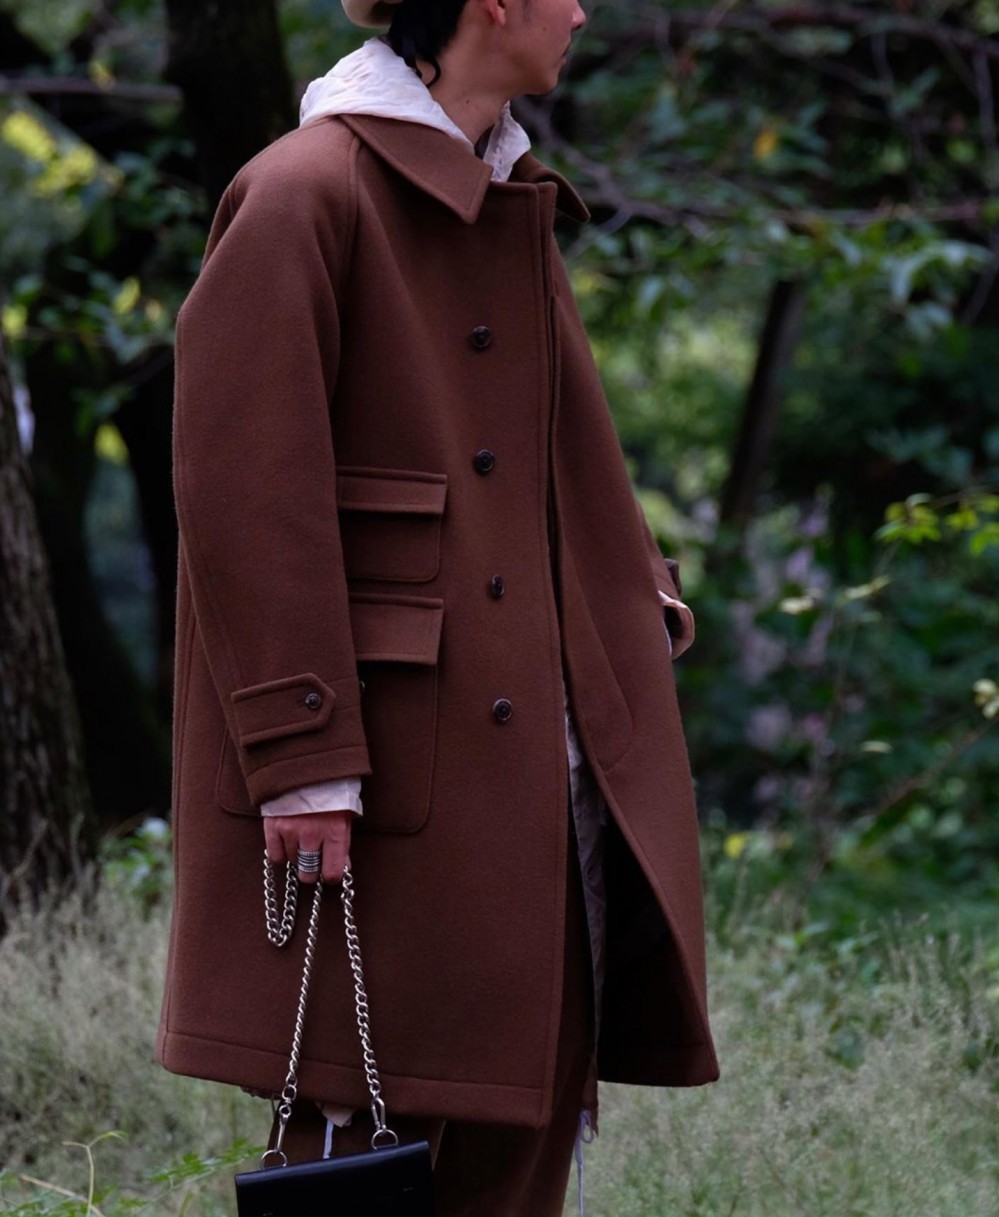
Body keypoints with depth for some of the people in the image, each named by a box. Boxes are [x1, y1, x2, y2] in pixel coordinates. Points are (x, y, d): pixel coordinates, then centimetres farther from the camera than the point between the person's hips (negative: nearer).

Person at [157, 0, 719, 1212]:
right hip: (380, 769, -9)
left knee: (536, 1109, 10)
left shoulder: (511, 208, 16)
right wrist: (301, 757, -20)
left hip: (533, 743, 9)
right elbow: (242, 488, -16)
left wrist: (645, 608, 11)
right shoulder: (307, 194, -11)